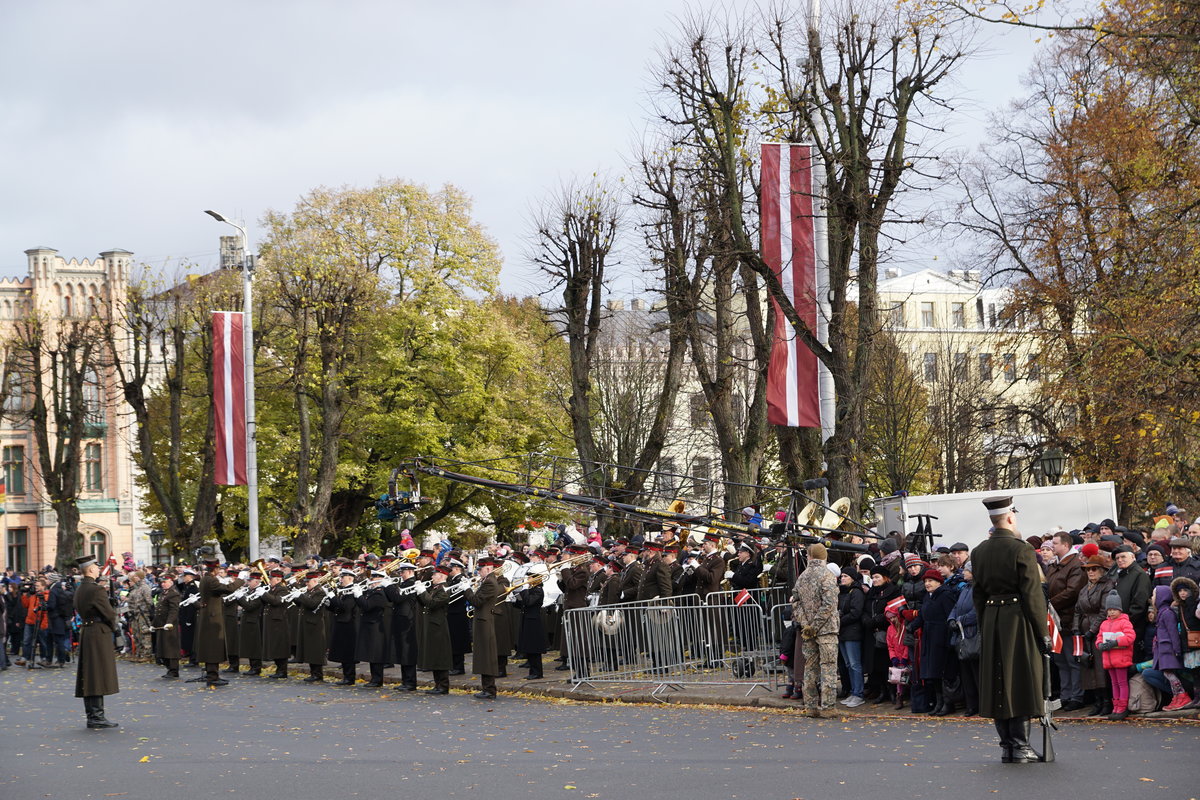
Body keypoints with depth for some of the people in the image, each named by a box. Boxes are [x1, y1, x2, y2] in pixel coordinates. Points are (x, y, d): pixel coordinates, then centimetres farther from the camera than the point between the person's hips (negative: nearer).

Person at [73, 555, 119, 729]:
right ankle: (97, 716, -8)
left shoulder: (79, 590, 12)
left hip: (85, 633, 9)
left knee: (88, 676, 10)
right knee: (99, 674, -7)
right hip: (99, 635, -9)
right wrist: (113, 627, 5)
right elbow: (109, 613, -16)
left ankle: (92, 715, 14)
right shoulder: (96, 590, -16)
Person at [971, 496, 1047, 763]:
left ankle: (1006, 746, 11)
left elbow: (978, 594, 11)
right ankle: (1020, 746, 0)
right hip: (1019, 621, -5)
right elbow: (1033, 595, -12)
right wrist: (1042, 632, -7)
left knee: (998, 682, 9)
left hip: (991, 621, 5)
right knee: (1021, 681, 0)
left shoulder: (978, 553, 6)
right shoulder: (1022, 550, -12)